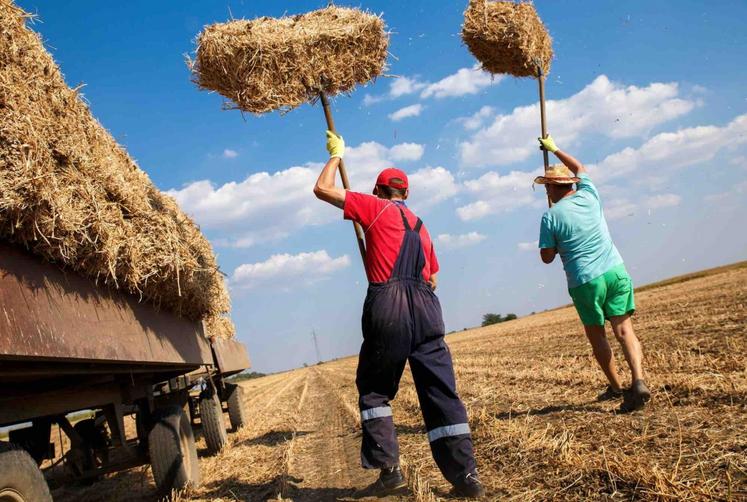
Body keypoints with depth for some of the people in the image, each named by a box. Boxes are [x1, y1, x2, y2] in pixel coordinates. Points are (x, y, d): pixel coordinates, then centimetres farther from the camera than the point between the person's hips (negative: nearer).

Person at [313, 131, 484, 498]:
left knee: (374, 390, 10)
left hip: (388, 305, -5)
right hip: (426, 305, 5)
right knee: (441, 391, 5)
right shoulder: (420, 226, 25)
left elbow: (322, 189, 10)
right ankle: (466, 476, 3)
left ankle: (389, 469, 4)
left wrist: (336, 155, 24)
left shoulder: (375, 208, 8)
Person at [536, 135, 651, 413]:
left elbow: (547, 257, -1)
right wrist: (555, 149, 38)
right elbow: (580, 168, 27)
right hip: (615, 271, 3)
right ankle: (638, 381, -18)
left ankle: (616, 387, 21)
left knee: (596, 335, 14)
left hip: (585, 281, -3)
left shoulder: (550, 216, -6)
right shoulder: (588, 195, 5)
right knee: (624, 330, -1)